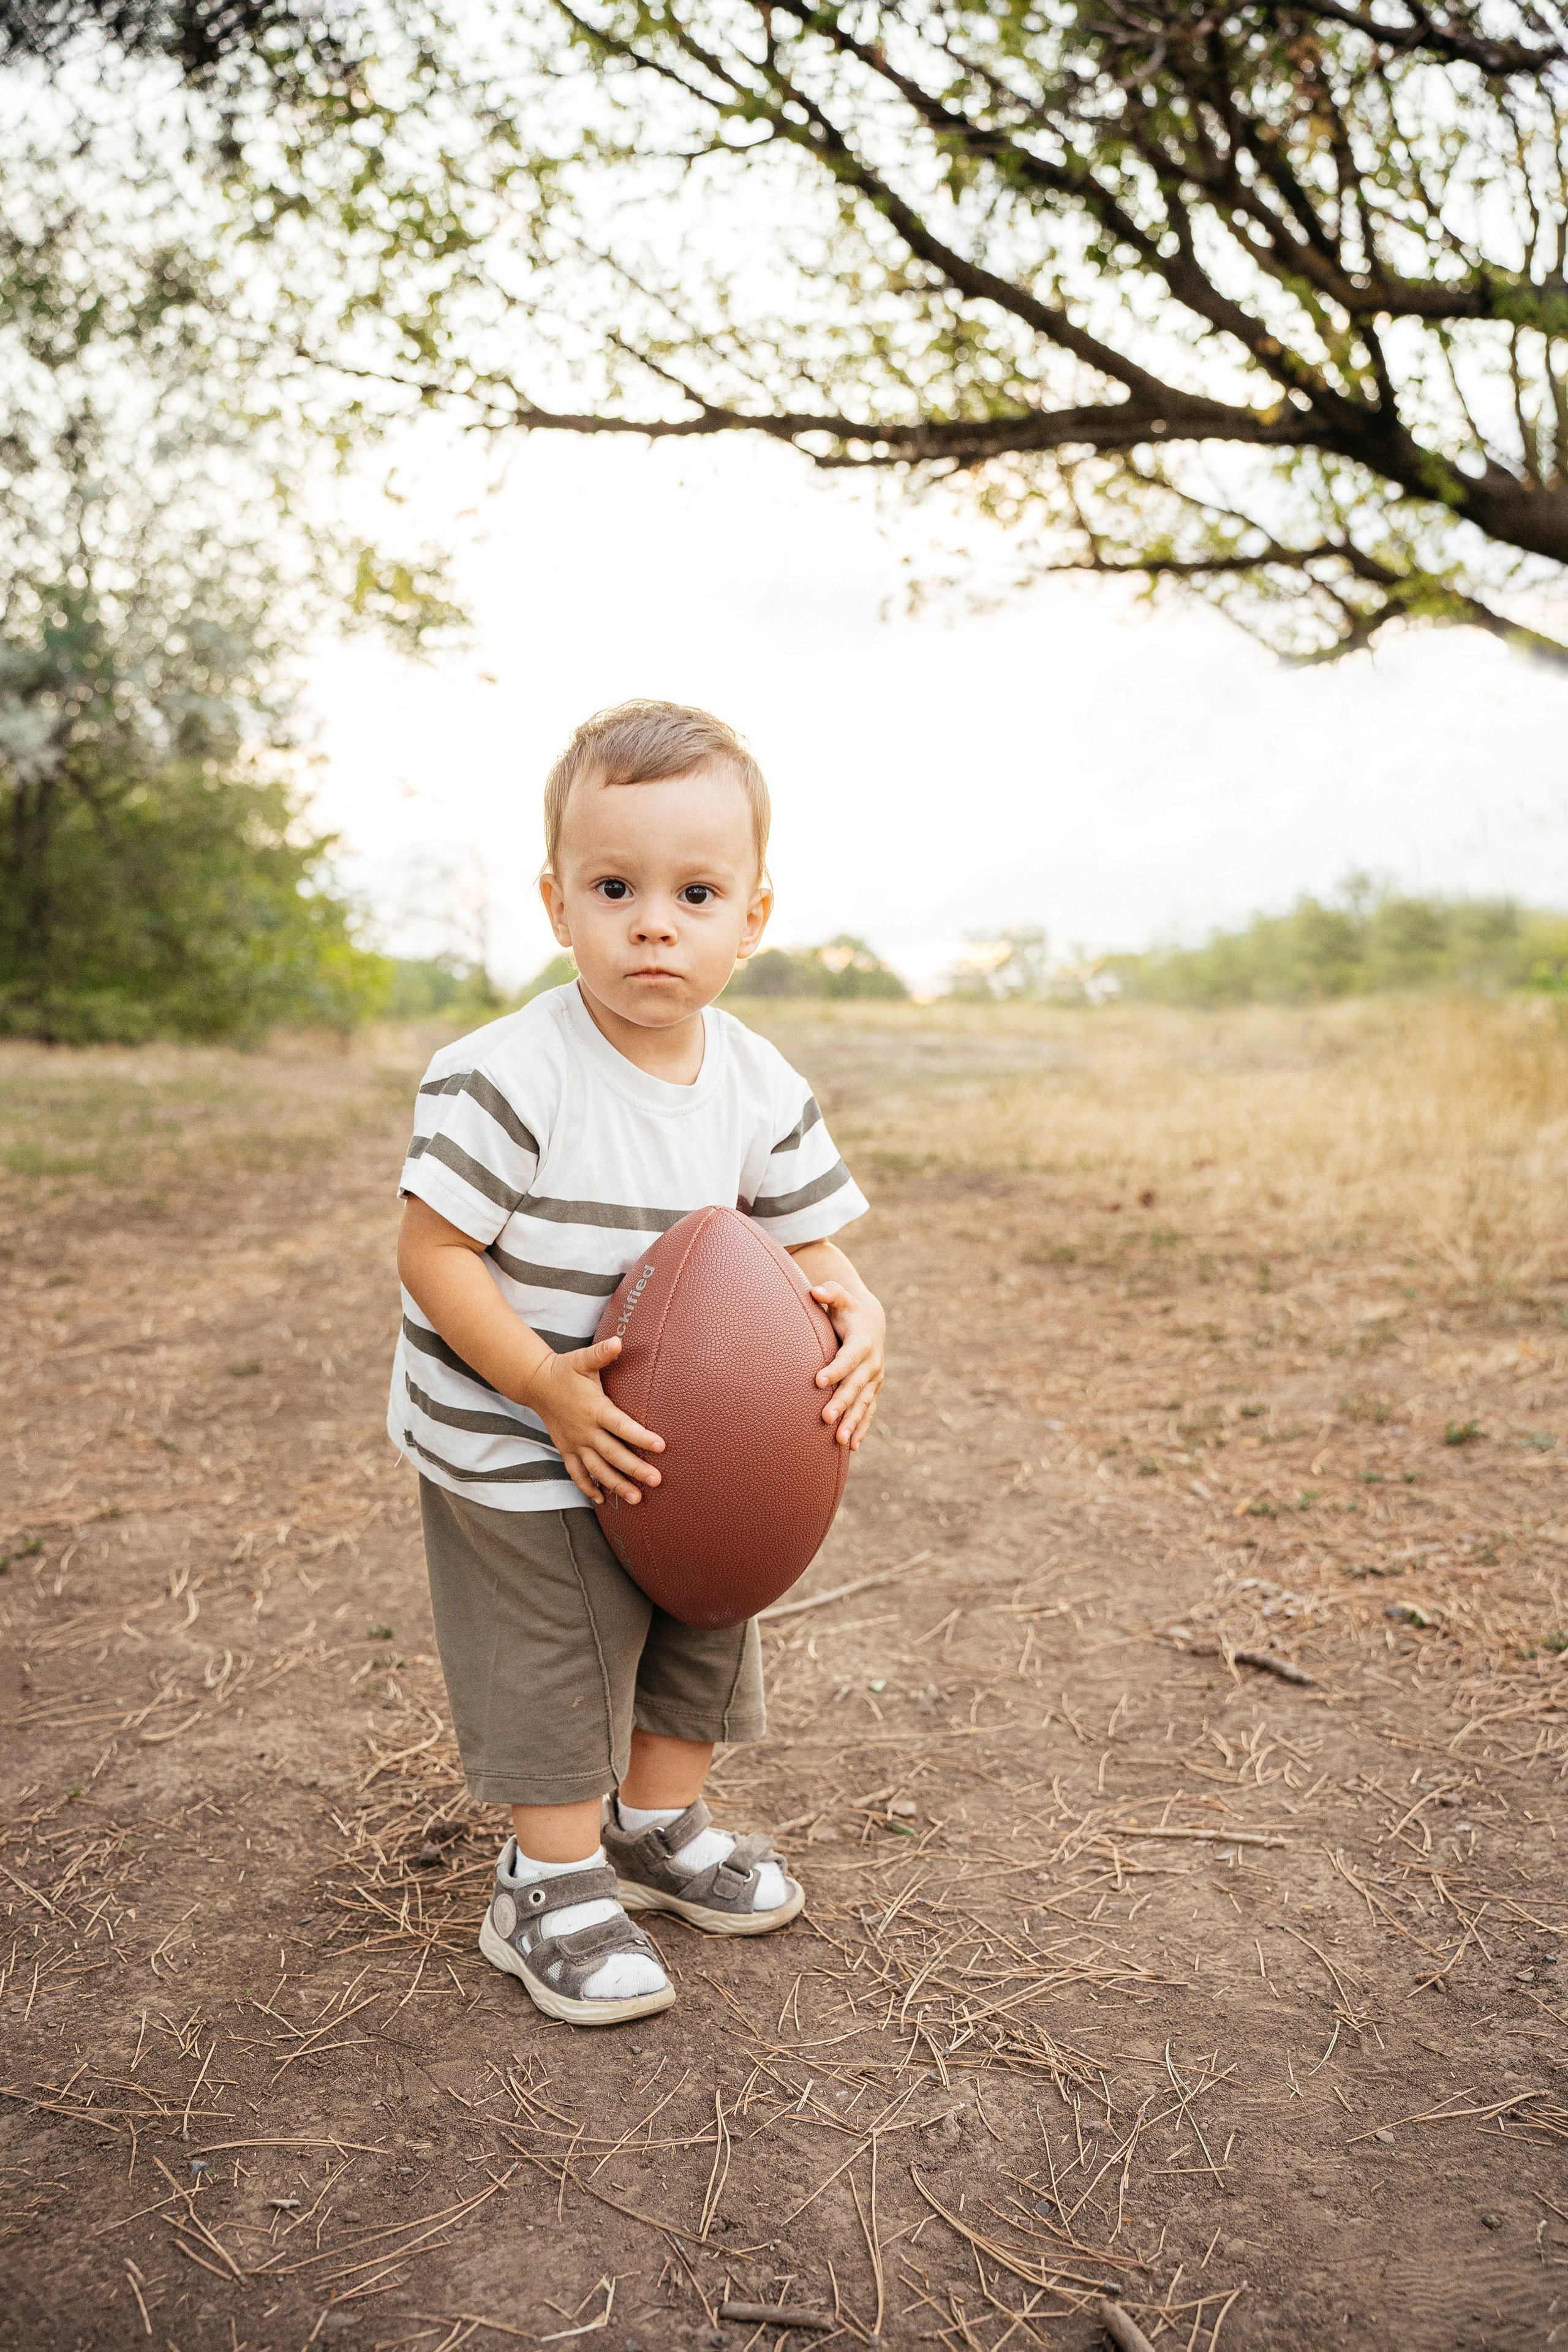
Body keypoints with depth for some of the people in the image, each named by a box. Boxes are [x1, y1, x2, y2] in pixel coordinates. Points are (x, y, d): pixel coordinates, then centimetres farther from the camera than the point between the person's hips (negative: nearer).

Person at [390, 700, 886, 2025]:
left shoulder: (762, 1087, -7)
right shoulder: (509, 1078, -25)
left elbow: (806, 1242, 0)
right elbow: (432, 1252, -22)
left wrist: (852, 1321, -21)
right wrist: (547, 1385, -29)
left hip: (686, 1448, 6)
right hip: (517, 1460, -6)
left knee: (700, 1636, 21)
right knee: (557, 1664, 7)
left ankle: (662, 1826, 45)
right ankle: (551, 1887, 30)